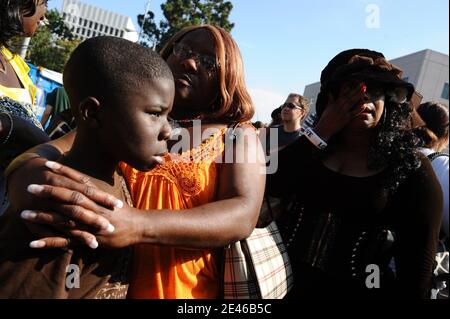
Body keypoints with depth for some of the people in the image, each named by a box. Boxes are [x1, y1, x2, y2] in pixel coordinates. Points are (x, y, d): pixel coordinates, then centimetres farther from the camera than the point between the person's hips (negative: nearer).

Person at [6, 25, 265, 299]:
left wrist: (138, 225, -34)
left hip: (184, 290, -1)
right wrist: (30, 174, -31)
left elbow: (243, 217, -21)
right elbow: (47, 153, -8)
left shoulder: (239, 135, -5)